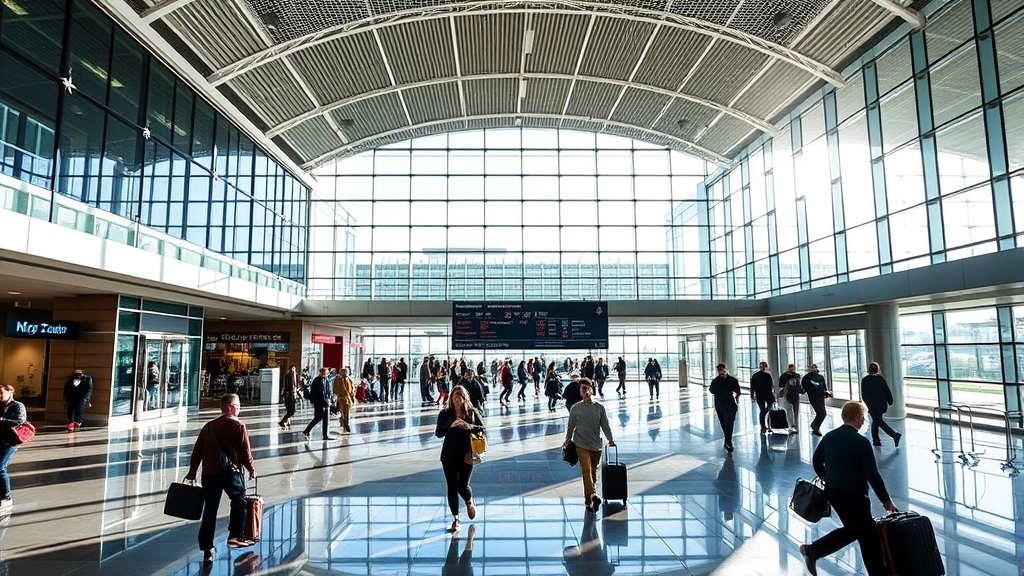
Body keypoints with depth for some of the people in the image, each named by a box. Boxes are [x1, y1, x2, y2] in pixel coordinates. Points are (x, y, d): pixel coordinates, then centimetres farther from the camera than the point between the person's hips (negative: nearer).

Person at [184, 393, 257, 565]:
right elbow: (245, 451, -8)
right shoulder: (238, 426, -7)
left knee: (210, 509, 10)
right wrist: (251, 468, 6)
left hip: (209, 473, 5)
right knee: (239, 500, 16)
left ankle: (207, 549, 12)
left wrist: (192, 472, 21)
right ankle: (235, 536, 11)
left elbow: (197, 451, 13)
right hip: (231, 472, -5)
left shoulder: (208, 426, 11)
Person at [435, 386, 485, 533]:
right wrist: (451, 426, -26)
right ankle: (456, 519, 16)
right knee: (452, 487, 3)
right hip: (449, 456, 1)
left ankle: (470, 502, 36)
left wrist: (471, 427, -21)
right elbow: (438, 433, -8)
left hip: (467, 454, -1)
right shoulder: (445, 414, -2)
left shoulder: (472, 412, -1)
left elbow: (482, 428, -1)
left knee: (463, 486, 0)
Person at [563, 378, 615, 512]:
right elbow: (571, 426, 7)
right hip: (581, 445, -2)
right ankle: (593, 496, -18)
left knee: (593, 471, 11)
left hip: (596, 445, 2)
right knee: (586, 470, -14)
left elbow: (605, 425, 1)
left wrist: (610, 439, -1)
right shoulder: (575, 408, -3)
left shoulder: (600, 407, -1)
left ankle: (589, 500, 24)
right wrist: (567, 440, 10)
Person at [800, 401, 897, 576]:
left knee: (851, 530, 22)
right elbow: (872, 474, -17)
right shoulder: (861, 441, -17)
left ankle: (812, 550, 16)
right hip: (853, 495, -7)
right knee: (869, 537, 6)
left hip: (832, 492, 7)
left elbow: (817, 460, 15)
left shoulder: (829, 437, 4)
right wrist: (886, 500, -6)